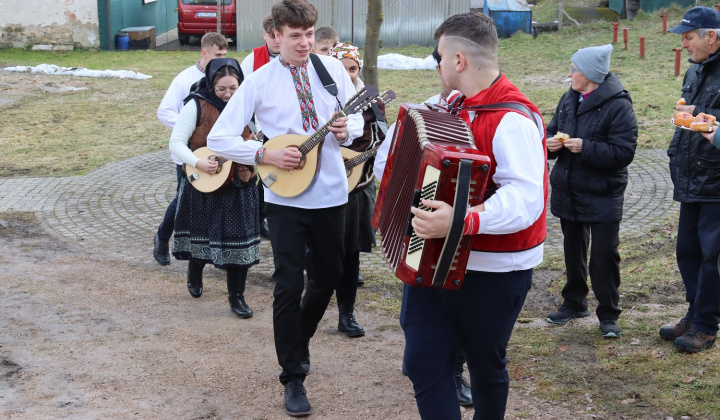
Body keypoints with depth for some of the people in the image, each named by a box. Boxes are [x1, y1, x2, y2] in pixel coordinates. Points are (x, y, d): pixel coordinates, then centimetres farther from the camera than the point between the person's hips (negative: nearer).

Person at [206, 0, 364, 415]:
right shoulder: (259, 81, -7)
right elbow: (219, 138, -7)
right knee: (289, 286, -4)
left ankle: (298, 340, 43)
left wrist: (347, 129, -13)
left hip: (332, 193, 3)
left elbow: (358, 119, 10)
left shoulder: (333, 68, 1)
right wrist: (265, 154, -19)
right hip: (286, 197, -3)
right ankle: (294, 377, 9)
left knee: (329, 276, 16)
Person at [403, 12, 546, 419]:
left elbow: (525, 198, -34)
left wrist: (462, 221, -45)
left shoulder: (513, 121, -21)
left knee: (486, 366, 12)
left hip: (493, 271, -7)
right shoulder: (457, 108, 9)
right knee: (423, 362, 1)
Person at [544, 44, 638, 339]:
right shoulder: (569, 99, 6)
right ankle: (574, 303, 34)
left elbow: (623, 152, -21)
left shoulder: (618, 105, -16)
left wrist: (585, 147, -28)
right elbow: (552, 131, 16)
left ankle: (608, 315, 12)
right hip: (568, 192, 7)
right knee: (573, 249, 18)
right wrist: (550, 144, -7)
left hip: (603, 196, -7)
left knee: (604, 254, -2)